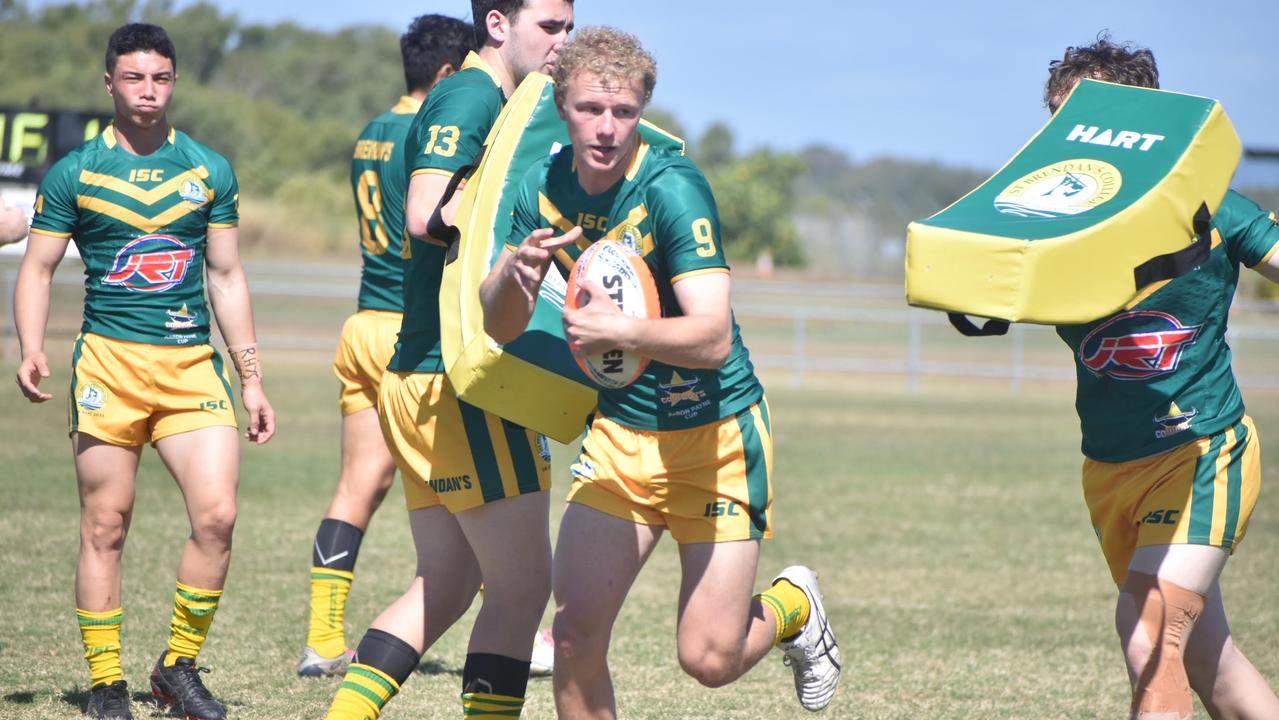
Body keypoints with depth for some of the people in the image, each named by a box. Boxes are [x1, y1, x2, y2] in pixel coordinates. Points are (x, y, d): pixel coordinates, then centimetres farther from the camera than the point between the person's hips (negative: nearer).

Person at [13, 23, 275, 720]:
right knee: (104, 526, -1)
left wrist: (251, 379, 13)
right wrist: (30, 350, -12)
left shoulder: (211, 172, 10)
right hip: (108, 361, -2)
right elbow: (36, 269, 6)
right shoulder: (73, 173, 4)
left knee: (217, 514, -12)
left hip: (193, 364, 2)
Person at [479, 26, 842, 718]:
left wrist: (621, 330, -48)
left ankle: (792, 605, 28)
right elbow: (499, 327, 2)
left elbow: (713, 338, -30)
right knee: (575, 632, -8)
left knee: (709, 659, -6)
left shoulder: (672, 188, -22)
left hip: (715, 434, -5)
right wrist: (515, 270, -20)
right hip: (620, 432, 5)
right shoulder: (544, 186, -3)